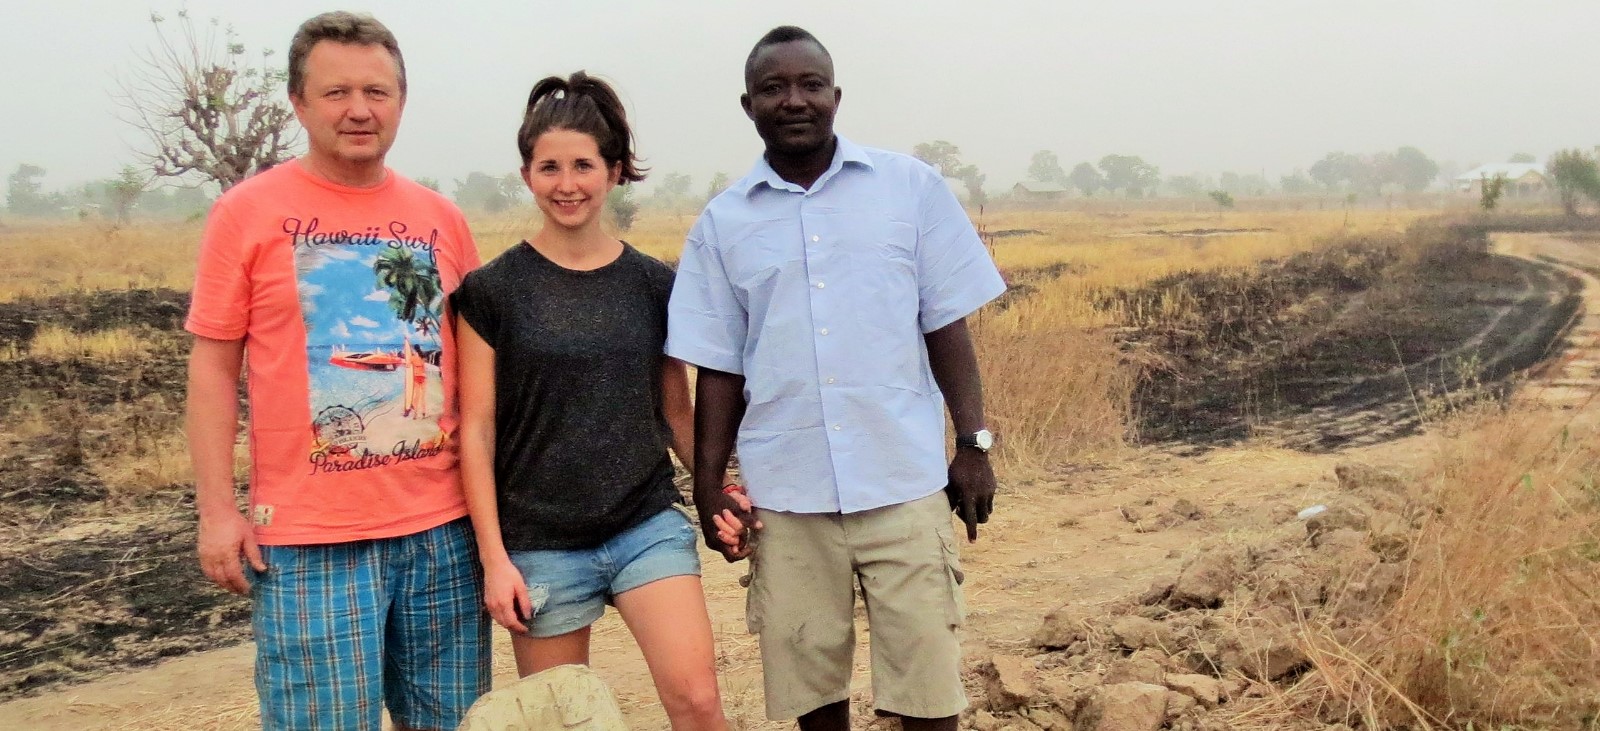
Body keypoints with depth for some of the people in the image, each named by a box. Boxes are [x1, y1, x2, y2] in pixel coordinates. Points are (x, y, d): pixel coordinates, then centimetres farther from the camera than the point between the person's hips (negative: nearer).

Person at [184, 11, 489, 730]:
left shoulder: (440, 217, 8)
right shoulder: (246, 212, -1)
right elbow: (213, 367, -1)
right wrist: (217, 511, -6)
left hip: (442, 531, 4)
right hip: (309, 542, -3)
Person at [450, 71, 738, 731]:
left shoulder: (654, 285, 4)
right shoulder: (492, 291, -2)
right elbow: (476, 430, -2)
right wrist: (493, 558, -6)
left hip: (649, 523, 1)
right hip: (540, 543, -1)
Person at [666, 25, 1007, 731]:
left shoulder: (912, 188, 2)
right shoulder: (722, 224, 5)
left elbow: (945, 326, 5)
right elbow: (719, 367, 8)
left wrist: (974, 444, 0)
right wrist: (708, 488, 5)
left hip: (904, 483, -1)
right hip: (785, 495, 1)